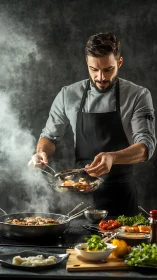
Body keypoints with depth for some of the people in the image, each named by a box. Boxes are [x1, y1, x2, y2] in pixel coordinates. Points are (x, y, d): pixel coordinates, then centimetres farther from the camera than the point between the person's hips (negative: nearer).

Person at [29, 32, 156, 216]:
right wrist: (42, 152, -14)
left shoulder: (138, 96, -8)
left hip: (120, 193, -1)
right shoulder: (68, 95, -1)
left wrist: (112, 157, -35)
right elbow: (50, 136, 9)